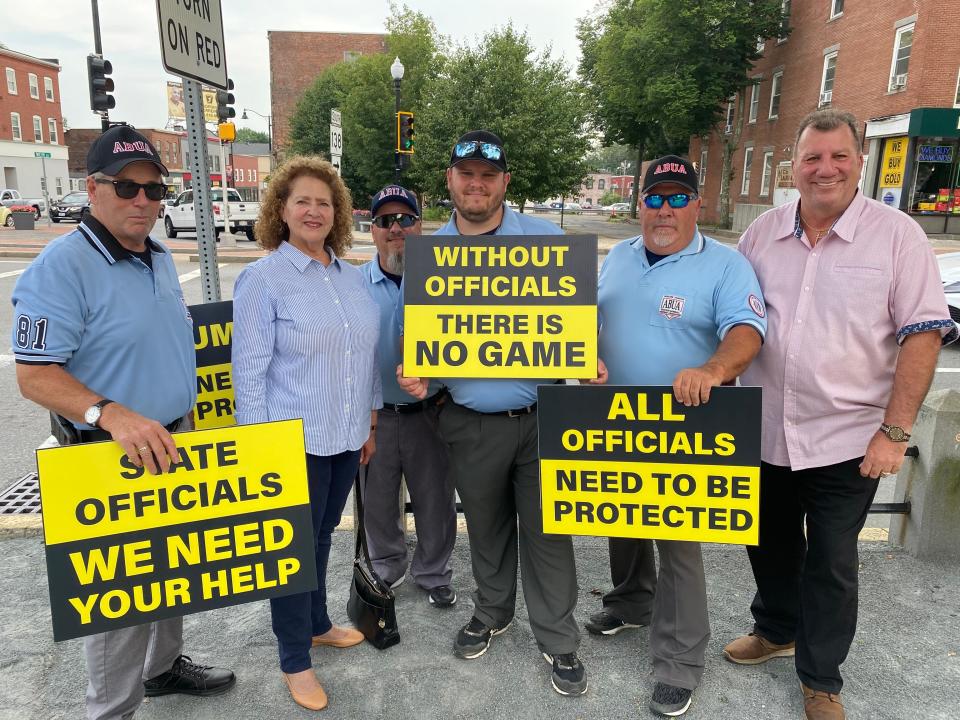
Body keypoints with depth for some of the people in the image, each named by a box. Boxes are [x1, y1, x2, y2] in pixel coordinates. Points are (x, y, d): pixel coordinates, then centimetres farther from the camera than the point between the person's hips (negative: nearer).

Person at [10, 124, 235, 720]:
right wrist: (113, 416, -35)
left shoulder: (161, 258, 7)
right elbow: (35, 375, -21)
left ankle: (164, 665, 45)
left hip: (174, 445, 8)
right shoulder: (62, 266, -18)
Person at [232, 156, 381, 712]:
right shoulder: (263, 279, -10)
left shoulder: (352, 276, 6)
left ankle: (318, 624, 42)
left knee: (322, 537, 21)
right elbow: (250, 371, -11)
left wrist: (371, 425, 13)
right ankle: (295, 661, 27)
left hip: (346, 439, 5)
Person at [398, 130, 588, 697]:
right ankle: (492, 612, 44)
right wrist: (416, 373, -12)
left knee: (547, 529, 8)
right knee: (486, 527, 20)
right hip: (471, 423, 2)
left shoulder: (547, 239, -3)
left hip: (543, 416, -1)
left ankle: (559, 640, 28)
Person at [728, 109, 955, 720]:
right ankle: (776, 630, 45)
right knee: (770, 545, 20)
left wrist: (895, 431, -13)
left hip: (845, 440, -3)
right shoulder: (762, 233, 3)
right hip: (764, 433, 4)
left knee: (831, 564, 10)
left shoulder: (897, 235, -7)